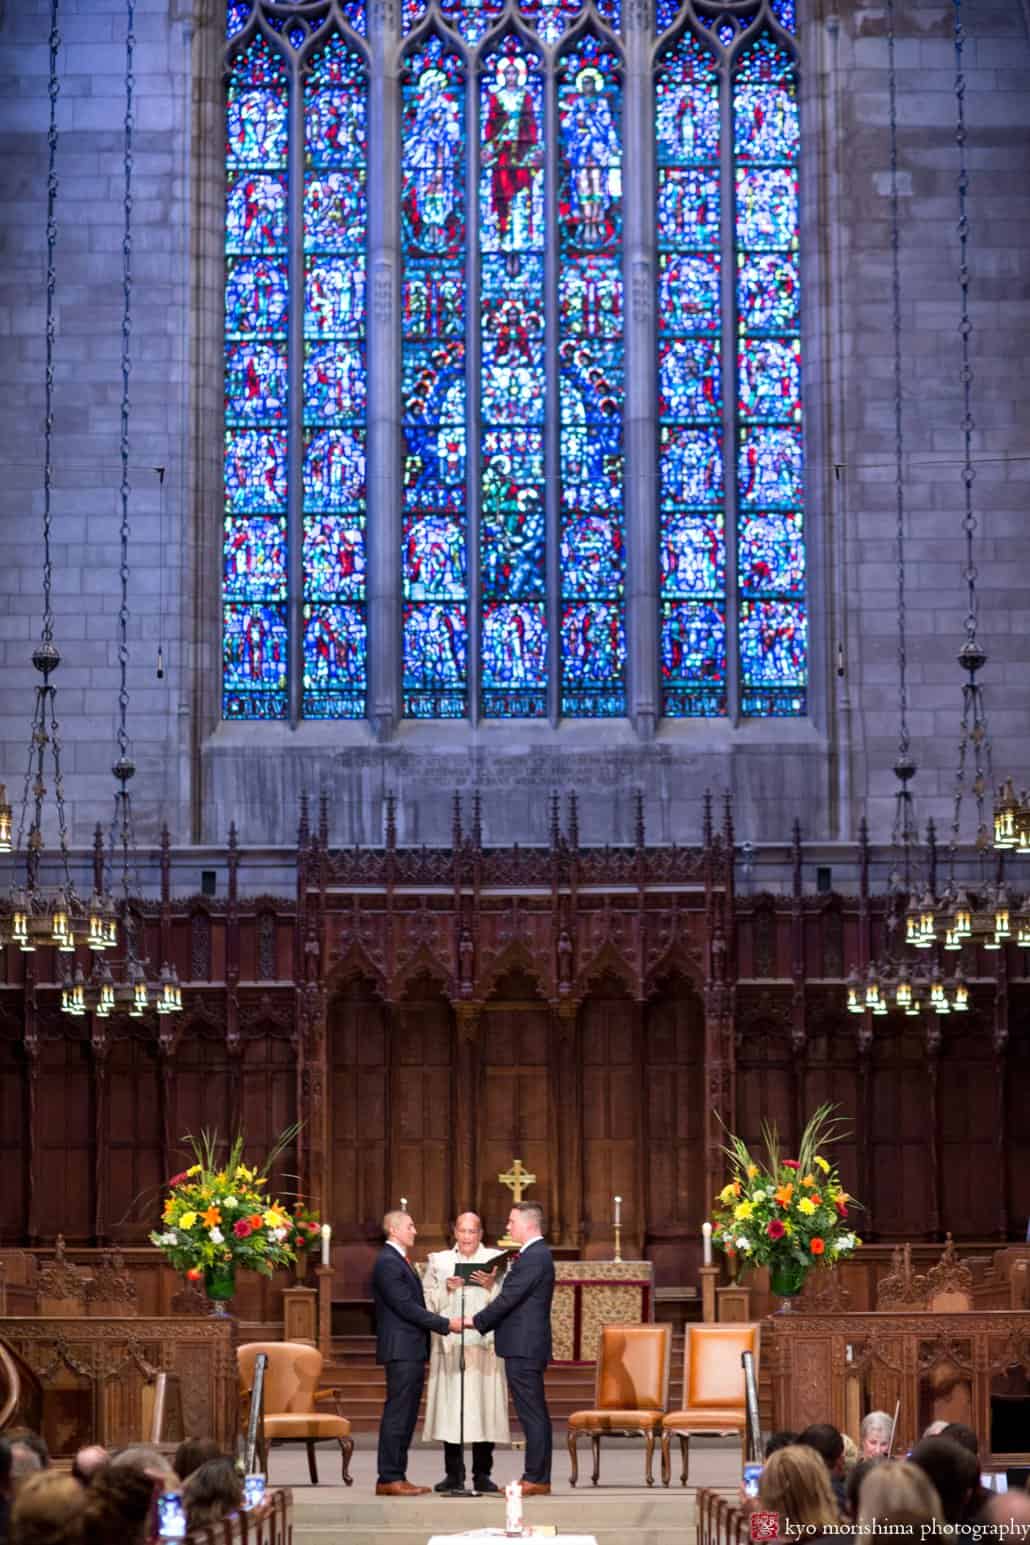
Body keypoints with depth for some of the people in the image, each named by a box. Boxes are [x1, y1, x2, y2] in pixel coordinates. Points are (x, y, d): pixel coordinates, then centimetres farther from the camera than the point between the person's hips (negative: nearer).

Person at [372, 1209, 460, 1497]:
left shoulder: (400, 1260, 20)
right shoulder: (387, 1262, -13)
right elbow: (406, 1307, -18)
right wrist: (446, 1324, -16)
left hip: (412, 1351, 10)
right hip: (400, 1349, -10)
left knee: (406, 1416, 10)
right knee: (397, 1415, -9)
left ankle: (397, 1476, 14)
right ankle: (388, 1479, -7)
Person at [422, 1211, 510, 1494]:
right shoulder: (438, 1261, 14)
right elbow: (427, 1303, 9)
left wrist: (492, 1287, -13)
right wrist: (446, 1289, -8)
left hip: (485, 1344, -1)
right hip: (449, 1344, 1)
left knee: (484, 1406, -4)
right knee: (450, 1408, -3)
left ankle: (482, 1474, 2)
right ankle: (454, 1474, 3)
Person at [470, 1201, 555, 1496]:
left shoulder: (533, 1257, -15)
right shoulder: (538, 1254, 17)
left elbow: (509, 1298, -17)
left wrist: (476, 1321, -8)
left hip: (523, 1348, -10)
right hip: (528, 1346, 10)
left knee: (532, 1414, -7)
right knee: (535, 1414, 11)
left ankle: (535, 1479, -6)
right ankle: (539, 1479, 15)